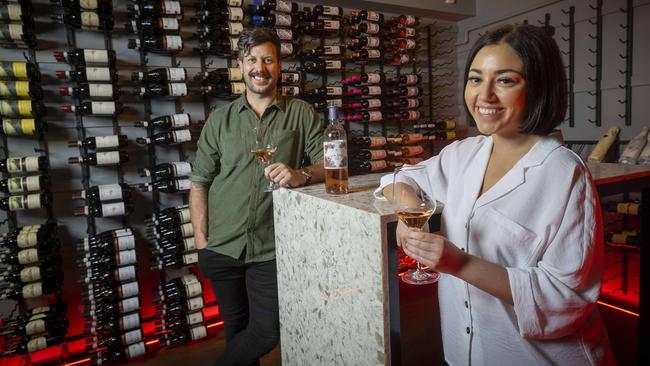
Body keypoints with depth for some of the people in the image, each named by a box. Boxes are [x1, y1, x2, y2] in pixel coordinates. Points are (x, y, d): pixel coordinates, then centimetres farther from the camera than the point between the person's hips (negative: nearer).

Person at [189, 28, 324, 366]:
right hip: (222, 248, 2)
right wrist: (201, 242, 0)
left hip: (271, 249, -1)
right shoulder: (219, 120, 6)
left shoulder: (301, 114, 1)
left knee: (266, 333, 4)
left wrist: (301, 175, -25)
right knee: (236, 329, 16)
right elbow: (199, 183, 6)